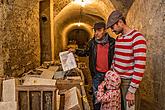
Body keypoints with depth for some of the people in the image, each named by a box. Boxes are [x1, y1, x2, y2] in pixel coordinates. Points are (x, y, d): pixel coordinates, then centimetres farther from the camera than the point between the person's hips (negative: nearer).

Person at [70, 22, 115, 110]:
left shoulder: (112, 42, -9)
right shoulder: (92, 42, -2)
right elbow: (86, 53, 13)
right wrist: (75, 51, 0)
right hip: (97, 73, 1)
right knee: (96, 95, 10)